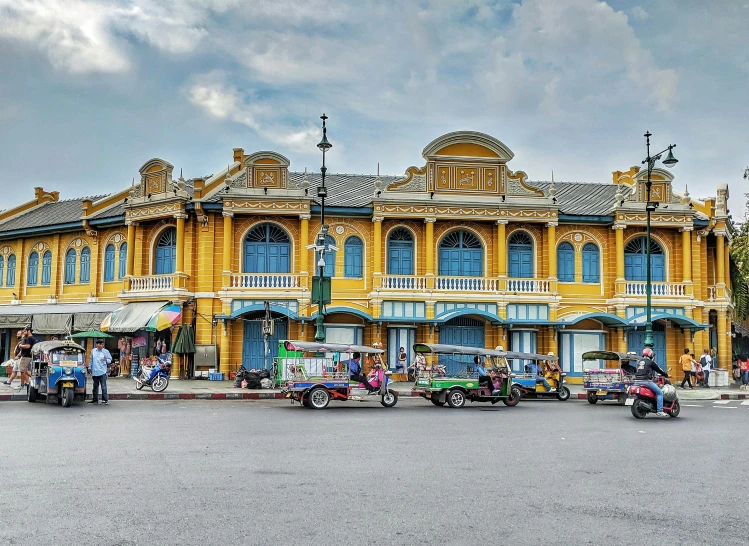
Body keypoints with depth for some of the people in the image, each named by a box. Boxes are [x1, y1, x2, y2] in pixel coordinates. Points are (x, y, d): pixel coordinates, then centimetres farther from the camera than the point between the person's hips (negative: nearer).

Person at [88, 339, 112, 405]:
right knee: (95, 386, 13)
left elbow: (110, 360, 2)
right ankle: (95, 399, 22)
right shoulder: (93, 351, 10)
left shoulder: (106, 351, 0)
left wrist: (106, 360, -18)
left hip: (102, 372, -4)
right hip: (94, 372, 4)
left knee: (103, 386, -7)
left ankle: (105, 399, -4)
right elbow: (91, 360, 18)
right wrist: (90, 367, 17)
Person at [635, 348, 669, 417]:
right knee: (660, 393, -2)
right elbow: (659, 370, 6)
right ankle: (660, 411, -11)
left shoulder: (639, 361, 18)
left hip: (638, 380, 7)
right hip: (646, 381, -7)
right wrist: (666, 375, 22)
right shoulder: (651, 362, -1)